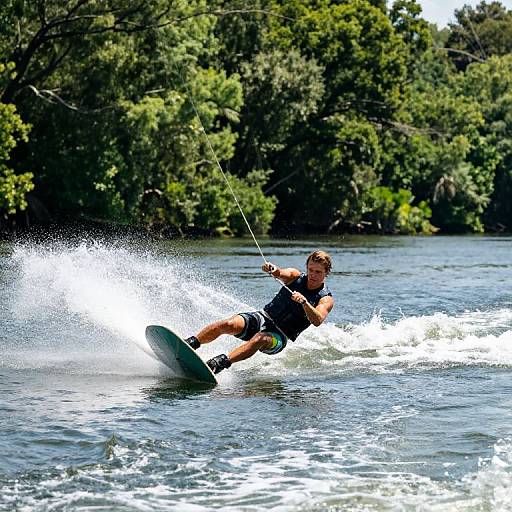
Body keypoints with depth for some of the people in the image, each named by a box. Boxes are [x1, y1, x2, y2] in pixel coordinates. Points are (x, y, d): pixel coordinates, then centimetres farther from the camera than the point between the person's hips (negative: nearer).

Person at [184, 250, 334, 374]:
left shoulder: (326, 299, -4)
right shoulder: (296, 277, 5)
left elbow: (317, 321, -24)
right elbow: (280, 273, -17)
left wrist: (304, 302, -41)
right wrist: (271, 269, -40)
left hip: (280, 335, -3)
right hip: (263, 317, 3)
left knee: (260, 339, -37)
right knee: (229, 324, -24)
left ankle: (222, 362, -51)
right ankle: (190, 343, -23)